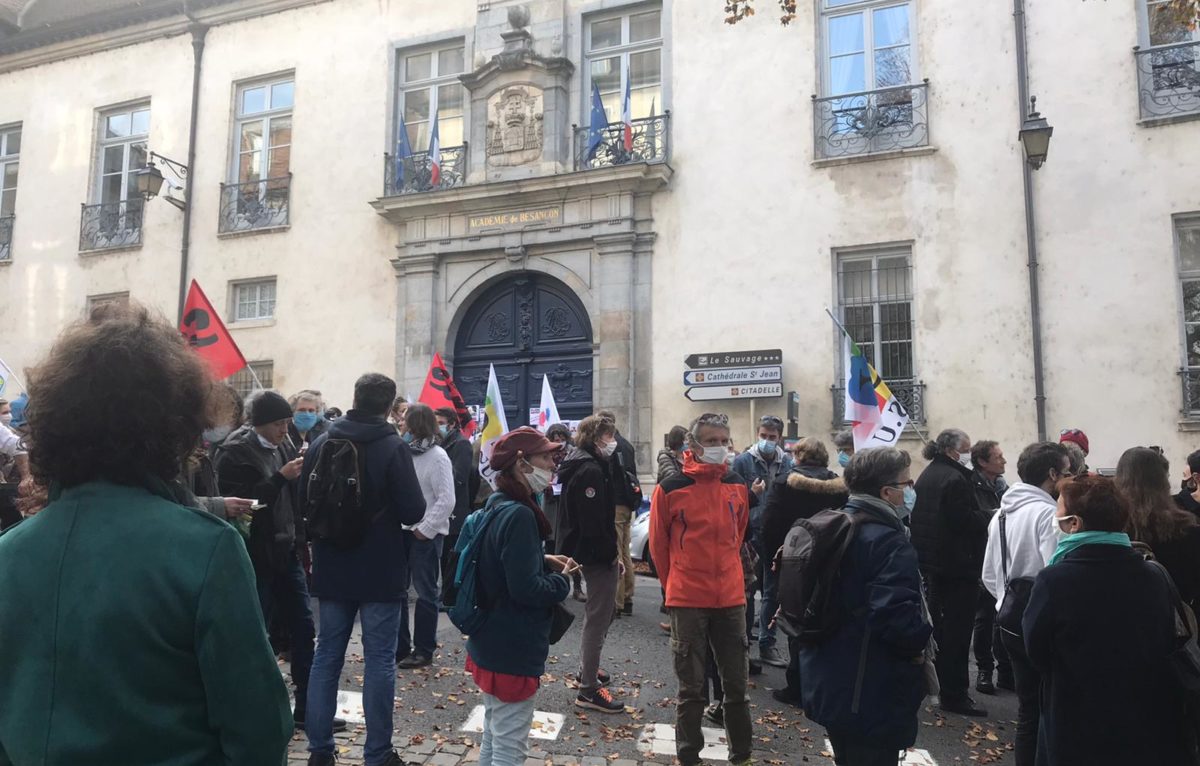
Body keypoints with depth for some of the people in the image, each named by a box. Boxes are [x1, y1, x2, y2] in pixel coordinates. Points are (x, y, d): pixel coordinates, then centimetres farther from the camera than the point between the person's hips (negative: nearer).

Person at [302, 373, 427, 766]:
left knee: (327, 656, 13)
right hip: (380, 571, -4)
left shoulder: (321, 443, 1)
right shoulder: (393, 447, -15)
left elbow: (303, 501, 11)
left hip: (332, 570, 5)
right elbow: (413, 512, -16)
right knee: (379, 660, 3)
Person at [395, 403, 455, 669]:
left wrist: (426, 528, -17)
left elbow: (447, 499, -16)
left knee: (425, 592, 5)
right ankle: (399, 646, 24)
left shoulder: (437, 456, -12)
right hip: (400, 529, 7)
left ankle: (423, 650, 15)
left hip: (425, 533, -6)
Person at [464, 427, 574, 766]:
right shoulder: (519, 514, -24)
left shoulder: (497, 506, 6)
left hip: (491, 643, 10)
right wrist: (562, 580, -10)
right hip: (512, 651, -10)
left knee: (493, 737, 23)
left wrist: (544, 562, 5)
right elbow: (526, 588, -27)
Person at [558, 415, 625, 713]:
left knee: (598, 614, 24)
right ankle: (589, 689, 5)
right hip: (598, 555, -11)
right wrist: (611, 554, -16)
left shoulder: (584, 465, 13)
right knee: (598, 618, -3)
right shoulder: (591, 471, -20)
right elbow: (594, 523, -25)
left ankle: (587, 669, 39)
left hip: (589, 553, 11)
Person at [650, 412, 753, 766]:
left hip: (731, 598, 4)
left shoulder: (738, 487, 2)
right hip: (688, 601, -3)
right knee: (691, 687, 8)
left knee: (736, 683, 13)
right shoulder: (670, 489, -11)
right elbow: (658, 544, 0)